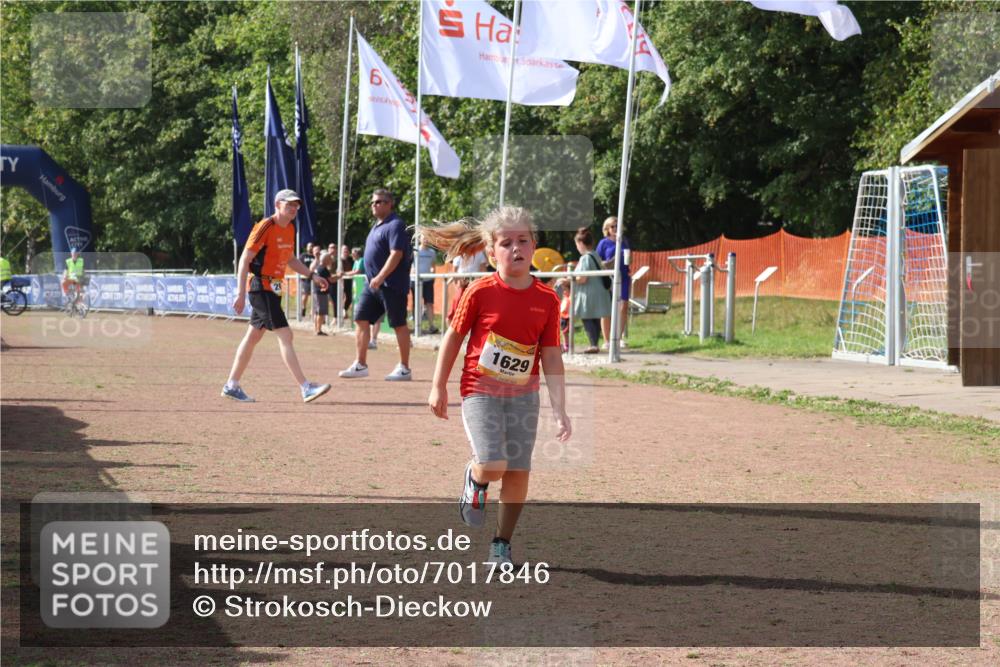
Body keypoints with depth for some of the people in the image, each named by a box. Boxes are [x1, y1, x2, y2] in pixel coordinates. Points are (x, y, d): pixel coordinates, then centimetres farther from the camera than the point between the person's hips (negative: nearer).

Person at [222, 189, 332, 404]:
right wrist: (241, 293, -22)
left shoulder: (290, 229, 11)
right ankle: (306, 388, -16)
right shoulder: (265, 227, -16)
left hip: (273, 288, 9)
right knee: (285, 335, -13)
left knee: (253, 337, 14)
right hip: (261, 287, -9)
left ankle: (231, 386, 22)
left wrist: (311, 276, 15)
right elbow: (245, 259, -17)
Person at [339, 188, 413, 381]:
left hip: (391, 284, -10)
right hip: (372, 284, 10)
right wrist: (374, 279, 17)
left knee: (399, 325, -2)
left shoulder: (395, 225, -12)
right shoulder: (377, 226, 18)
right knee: (361, 320, 5)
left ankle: (404, 368, 4)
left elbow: (396, 254, -21)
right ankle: (360, 365, 9)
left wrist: (380, 278, -25)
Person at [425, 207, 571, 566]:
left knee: (518, 472, 2)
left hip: (523, 395, 3)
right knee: (492, 465, -19)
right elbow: (453, 337, 1)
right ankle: (474, 480, 18)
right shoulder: (480, 292, -10)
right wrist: (439, 387, 4)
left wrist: (560, 411, -6)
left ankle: (501, 544, 20)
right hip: (480, 391, -3)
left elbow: (552, 359, -1)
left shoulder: (547, 300, -4)